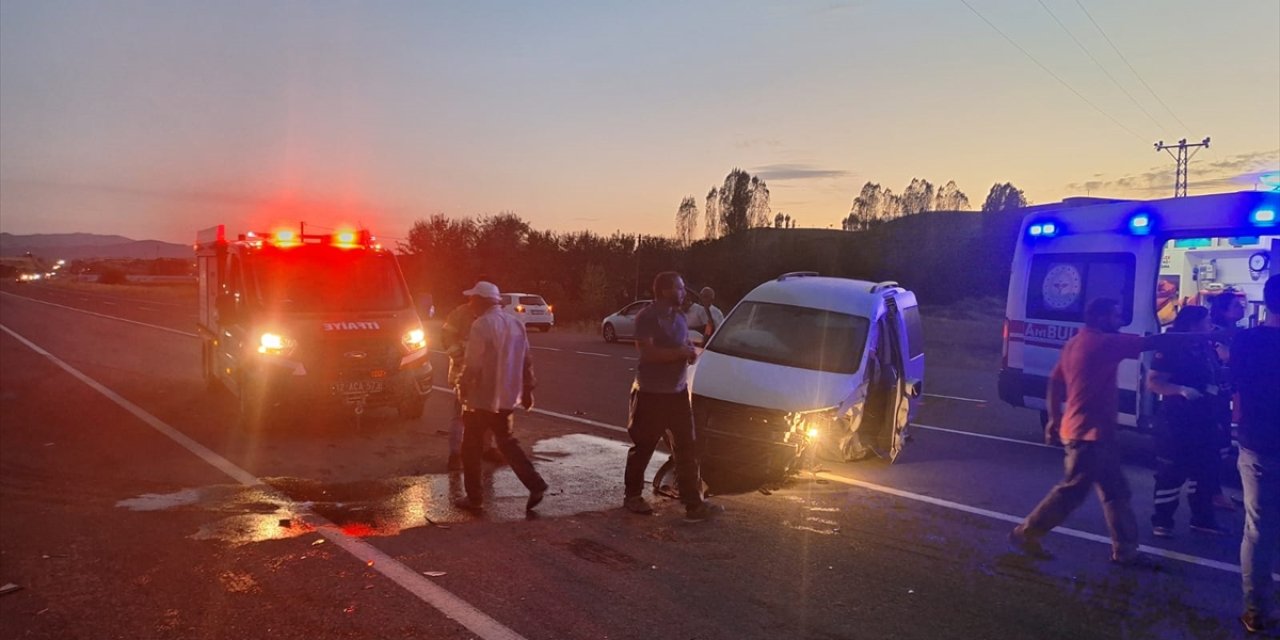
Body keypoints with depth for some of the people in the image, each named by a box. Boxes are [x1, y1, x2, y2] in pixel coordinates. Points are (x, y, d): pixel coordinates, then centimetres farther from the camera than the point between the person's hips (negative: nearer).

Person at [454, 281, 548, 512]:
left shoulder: (482, 325, -15)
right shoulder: (516, 323, 8)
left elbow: (473, 364, -19)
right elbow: (526, 361, 11)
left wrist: (463, 389, -8)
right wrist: (527, 390, 16)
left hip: (482, 397, -7)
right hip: (507, 396, 7)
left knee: (472, 447, 8)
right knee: (506, 442, 17)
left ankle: (474, 497, 15)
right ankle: (535, 485, 5)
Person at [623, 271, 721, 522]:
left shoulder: (679, 317, 12)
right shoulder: (647, 317, -15)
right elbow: (648, 352, -25)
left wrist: (690, 352, -3)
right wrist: (681, 352, -20)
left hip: (678, 391, 8)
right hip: (651, 393, -7)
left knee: (687, 448, 5)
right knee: (643, 448, 6)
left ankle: (694, 504, 8)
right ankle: (632, 495, 24)